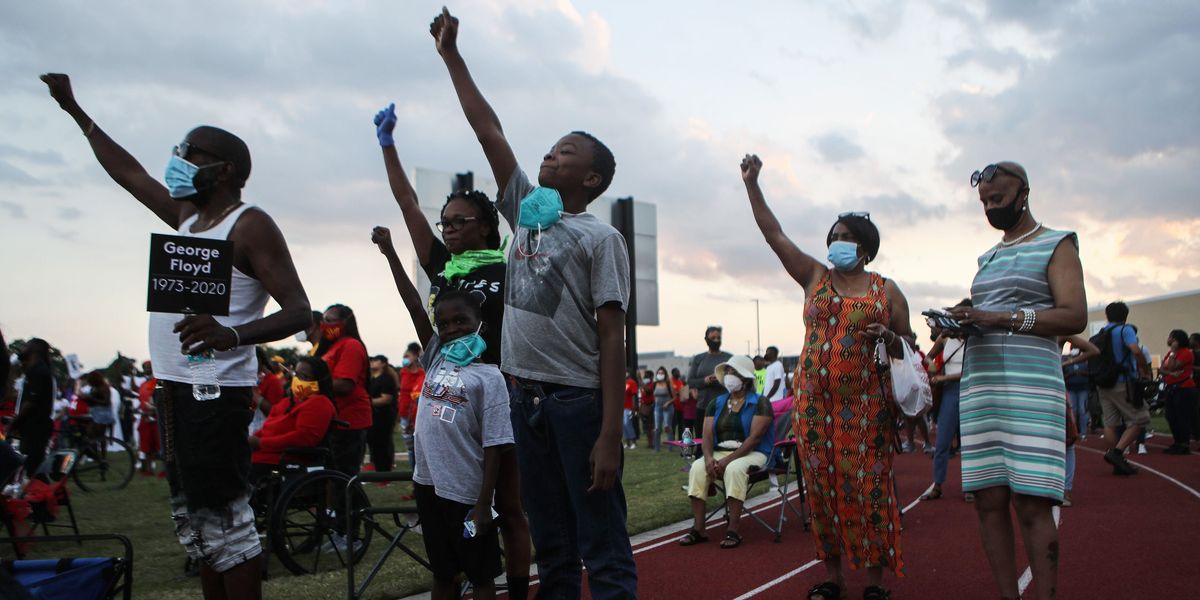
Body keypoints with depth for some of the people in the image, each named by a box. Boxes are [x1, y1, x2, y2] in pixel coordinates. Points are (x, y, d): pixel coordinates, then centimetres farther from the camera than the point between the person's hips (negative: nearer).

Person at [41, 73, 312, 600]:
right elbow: (128, 172, 30)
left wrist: (234, 335, -36)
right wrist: (73, 108, 38)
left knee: (224, 519, -10)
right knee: (195, 524, 13)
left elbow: (298, 310, -18)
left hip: (214, 392, -9)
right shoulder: (188, 217, 16)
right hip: (173, 387, 9)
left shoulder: (249, 225, -9)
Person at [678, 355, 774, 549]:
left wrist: (728, 460, -21)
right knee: (697, 468, -23)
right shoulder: (716, 403, 13)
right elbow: (707, 435, 4)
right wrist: (709, 458, -17)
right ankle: (698, 528, -23)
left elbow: (755, 437, -14)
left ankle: (733, 530, -32)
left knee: (735, 469, -36)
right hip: (720, 452, 5)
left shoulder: (760, 403, -3)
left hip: (752, 453, -5)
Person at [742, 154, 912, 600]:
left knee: (868, 485, -3)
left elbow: (908, 345, 11)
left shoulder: (887, 290, 7)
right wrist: (752, 184, 3)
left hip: (866, 403, -2)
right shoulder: (814, 278, 11)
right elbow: (774, 234, 8)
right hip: (814, 400, 2)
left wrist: (888, 338, -12)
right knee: (822, 484, 4)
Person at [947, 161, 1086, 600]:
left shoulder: (1056, 245, 4)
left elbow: (1075, 316, -8)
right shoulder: (988, 257, 22)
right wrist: (958, 323, 2)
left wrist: (999, 318, -18)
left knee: (1031, 503, -10)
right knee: (989, 500, 2)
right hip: (978, 385, 6)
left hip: (1030, 385, -6)